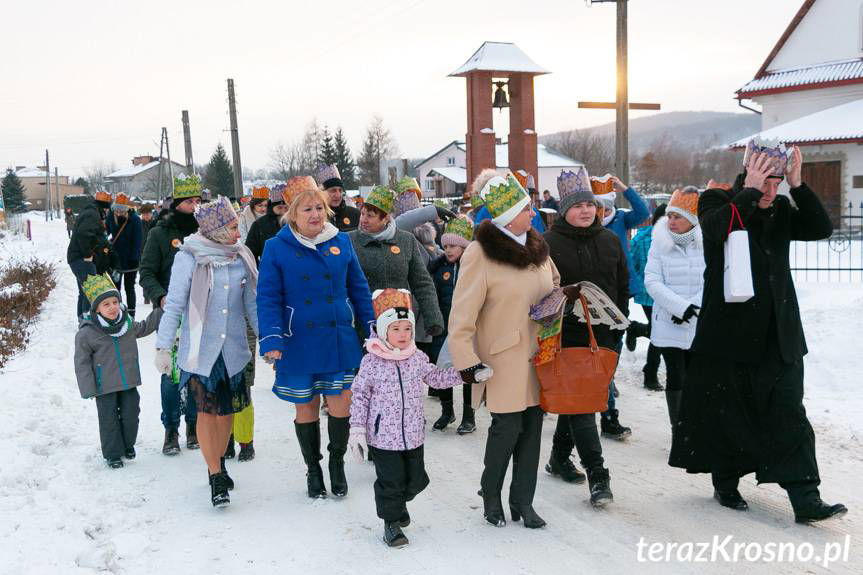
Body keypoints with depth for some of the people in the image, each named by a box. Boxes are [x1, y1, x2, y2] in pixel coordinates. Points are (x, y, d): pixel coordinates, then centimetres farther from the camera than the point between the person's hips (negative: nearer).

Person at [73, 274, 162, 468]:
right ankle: (112, 454, 21)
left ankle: (127, 445, 34)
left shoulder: (127, 323, 0)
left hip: (129, 382, 4)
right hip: (105, 386, -4)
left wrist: (161, 311, 20)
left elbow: (144, 328, 24)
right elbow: (82, 363, -10)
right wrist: (88, 389, -11)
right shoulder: (86, 333, -16)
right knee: (109, 419, 5)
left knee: (131, 414, 11)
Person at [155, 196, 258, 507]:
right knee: (207, 411, -3)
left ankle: (218, 464, 31)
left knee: (227, 409, 11)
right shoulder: (188, 258, -10)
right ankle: (216, 477, 6)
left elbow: (252, 303, 10)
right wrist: (163, 347, -10)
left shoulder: (242, 256, 2)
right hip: (199, 350, -4)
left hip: (233, 349, 4)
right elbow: (174, 306, -7)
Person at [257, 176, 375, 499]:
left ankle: (337, 462, 27)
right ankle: (312, 469, 31)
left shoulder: (341, 242, 3)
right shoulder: (277, 247, -5)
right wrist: (272, 340, -16)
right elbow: (268, 298, -7)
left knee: (341, 404, 1)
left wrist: (373, 329, 8)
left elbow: (358, 289, 10)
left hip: (340, 342, 2)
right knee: (306, 407, 11)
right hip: (299, 345, -2)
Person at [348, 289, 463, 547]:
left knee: (416, 479, 14)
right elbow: (360, 396, -5)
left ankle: (400, 502, 44)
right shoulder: (371, 362, -11)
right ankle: (391, 522, 25)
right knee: (390, 480, 4)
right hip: (383, 436, -4)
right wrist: (358, 429, -9)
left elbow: (437, 378, 15)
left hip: (413, 434, 4)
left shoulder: (418, 358, 1)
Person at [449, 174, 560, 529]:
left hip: (539, 354, 6)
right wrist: (466, 361, -16)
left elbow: (555, 284, 26)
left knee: (532, 425, 8)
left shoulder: (537, 245, 8)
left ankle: (523, 501, 22)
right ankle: (491, 496, 20)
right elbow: (462, 314, -13)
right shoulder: (480, 254, -12)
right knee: (508, 427, -6)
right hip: (503, 357, -6)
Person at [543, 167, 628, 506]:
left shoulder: (609, 240, 9)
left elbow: (622, 286, 15)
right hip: (567, 336, -5)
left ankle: (559, 458, 32)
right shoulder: (549, 243, -7)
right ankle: (597, 475, -3)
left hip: (602, 335, 5)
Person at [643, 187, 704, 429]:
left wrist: (694, 306, -17)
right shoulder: (660, 244, -1)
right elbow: (652, 281, -7)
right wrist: (681, 307, -16)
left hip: (701, 325, 1)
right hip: (669, 326, 0)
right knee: (676, 378, 1)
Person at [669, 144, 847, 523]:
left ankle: (805, 500, 2)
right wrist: (750, 191, -18)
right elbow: (714, 227, -24)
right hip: (728, 333, -3)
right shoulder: (717, 201, -3)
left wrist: (797, 185, -9)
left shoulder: (782, 210, 10)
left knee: (789, 416, 0)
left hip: (778, 336, 4)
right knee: (725, 413, 9)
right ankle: (725, 485, 26)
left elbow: (821, 229, -3)